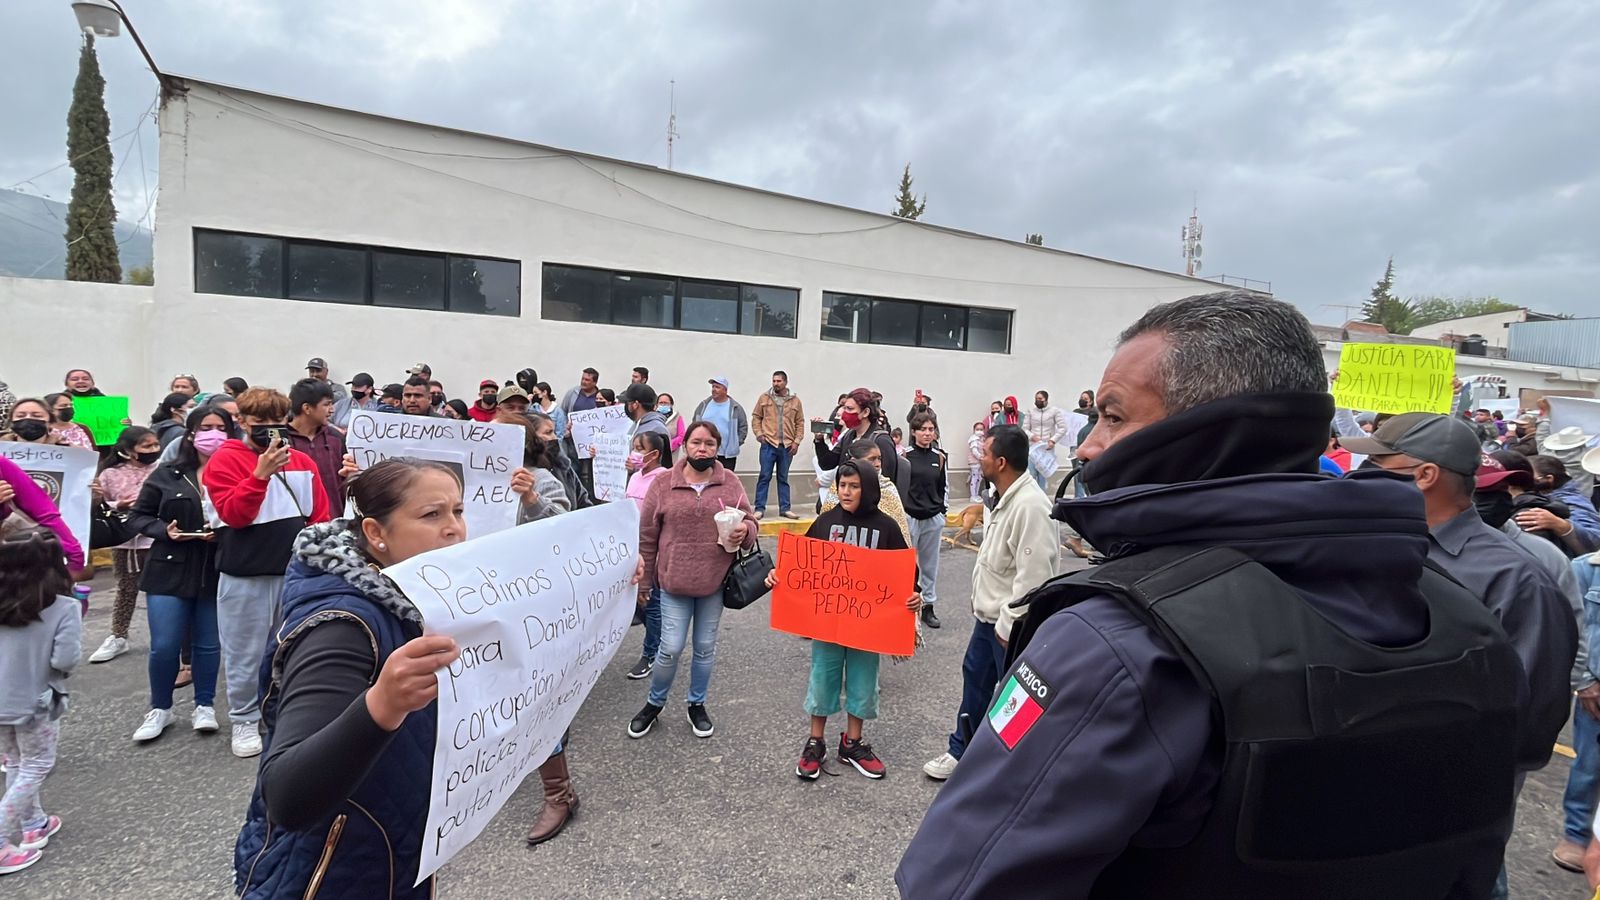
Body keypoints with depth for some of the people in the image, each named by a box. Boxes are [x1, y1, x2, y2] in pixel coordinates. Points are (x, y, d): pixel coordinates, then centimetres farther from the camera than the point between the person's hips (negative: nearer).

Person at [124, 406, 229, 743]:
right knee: (164, 646, 2)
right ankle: (160, 708, 25)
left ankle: (204, 706, 27)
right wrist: (164, 531, -11)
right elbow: (138, 516, 7)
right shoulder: (166, 473, 3)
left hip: (217, 572, -1)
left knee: (208, 644, 9)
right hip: (170, 571, 1)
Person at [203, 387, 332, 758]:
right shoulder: (225, 460, -5)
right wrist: (261, 472, -25)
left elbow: (320, 516, 9)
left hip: (296, 572, 4)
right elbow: (233, 514, -17)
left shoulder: (302, 461, 6)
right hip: (245, 575, -3)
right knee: (246, 652, 8)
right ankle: (244, 721, 24)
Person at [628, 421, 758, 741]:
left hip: (715, 582, 2)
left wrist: (745, 530, -18)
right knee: (671, 648, 1)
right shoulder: (664, 484, -2)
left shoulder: (730, 483, 1)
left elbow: (750, 522, 7)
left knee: (706, 647, 13)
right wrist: (643, 580, 3)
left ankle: (697, 704, 34)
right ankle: (654, 703, 27)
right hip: (674, 581, -1)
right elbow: (647, 537, 2)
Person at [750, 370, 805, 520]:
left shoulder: (795, 400, 5)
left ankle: (784, 508, 16)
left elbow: (800, 423, 7)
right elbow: (756, 417, 7)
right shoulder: (764, 398, 3)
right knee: (764, 477, 0)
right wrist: (759, 433, -5)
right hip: (768, 444, -1)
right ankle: (760, 508, 5)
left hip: (787, 446, 1)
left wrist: (797, 441, -1)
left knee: (783, 478, 10)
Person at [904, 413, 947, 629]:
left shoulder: (940, 457, 7)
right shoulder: (904, 456, -6)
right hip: (908, 517, -4)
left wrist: (942, 509, 10)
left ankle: (928, 606, 22)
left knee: (930, 563, 11)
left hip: (933, 519, 4)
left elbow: (944, 487, 16)